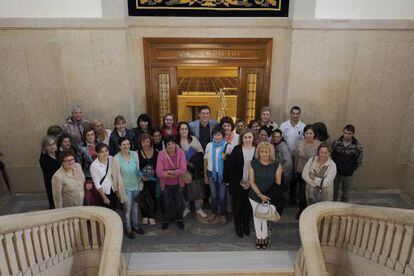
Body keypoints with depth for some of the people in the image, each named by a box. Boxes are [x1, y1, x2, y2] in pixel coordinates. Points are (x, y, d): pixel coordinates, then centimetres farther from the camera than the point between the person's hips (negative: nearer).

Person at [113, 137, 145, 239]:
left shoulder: (134, 154, -6)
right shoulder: (116, 158, -17)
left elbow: (138, 169, 4)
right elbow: (117, 175, -11)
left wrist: (140, 183, 6)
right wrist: (119, 189, -8)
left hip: (136, 185, 4)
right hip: (126, 187, -4)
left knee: (135, 206, 19)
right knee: (127, 209, 10)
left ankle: (135, 225, 40)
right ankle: (128, 229, 30)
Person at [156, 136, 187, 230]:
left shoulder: (181, 152, -16)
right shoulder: (161, 154, -19)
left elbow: (183, 169, -22)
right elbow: (159, 172, -24)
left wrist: (170, 172, -31)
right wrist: (176, 173, -29)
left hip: (178, 183, 1)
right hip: (166, 184, -1)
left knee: (179, 203, 19)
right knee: (167, 203, 17)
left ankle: (179, 219, 43)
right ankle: (166, 220, 41)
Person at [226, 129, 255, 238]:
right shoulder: (237, 149, -7)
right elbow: (230, 167, -6)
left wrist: (251, 182, -9)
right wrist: (239, 181, -10)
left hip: (251, 185, 1)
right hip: (237, 184, -1)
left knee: (248, 206, 11)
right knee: (238, 205, 9)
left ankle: (246, 225, 34)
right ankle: (238, 227, 28)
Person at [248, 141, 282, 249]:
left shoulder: (276, 165, -11)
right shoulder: (253, 164, -10)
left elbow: (277, 183, -4)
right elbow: (252, 182, -7)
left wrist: (267, 196, -7)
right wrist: (260, 194, -16)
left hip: (269, 197, -1)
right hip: (255, 195, 1)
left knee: (266, 216, 7)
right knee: (257, 216, 14)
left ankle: (264, 236, 32)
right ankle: (259, 237, 34)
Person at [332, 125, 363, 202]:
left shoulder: (357, 146, -9)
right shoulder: (336, 142, -6)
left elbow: (359, 161, 0)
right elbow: (330, 156, 5)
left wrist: (351, 169, -4)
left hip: (347, 175, -1)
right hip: (335, 172, 1)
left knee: (345, 195, 12)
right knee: (333, 194, 10)